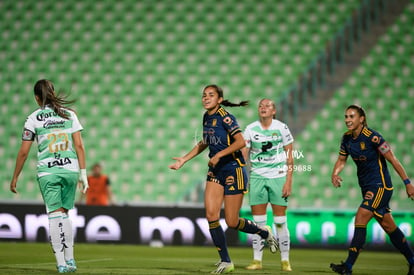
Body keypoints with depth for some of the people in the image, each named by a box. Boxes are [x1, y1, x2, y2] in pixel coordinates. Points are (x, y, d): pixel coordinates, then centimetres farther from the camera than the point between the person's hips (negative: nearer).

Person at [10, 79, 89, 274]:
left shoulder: (33, 119, -1)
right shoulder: (69, 114, 6)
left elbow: (23, 152, -1)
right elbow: (79, 145, 1)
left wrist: (15, 178, 8)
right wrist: (83, 173, 5)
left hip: (47, 172, -2)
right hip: (70, 169, 2)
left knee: (55, 216, 1)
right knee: (64, 214, 16)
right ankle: (70, 259, 14)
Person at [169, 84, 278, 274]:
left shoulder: (225, 117, -15)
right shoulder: (206, 118, 8)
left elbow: (241, 141, -26)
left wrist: (219, 155, -28)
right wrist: (183, 160, 22)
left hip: (233, 170, -7)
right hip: (215, 172, 7)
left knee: (231, 222, -3)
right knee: (211, 216, -6)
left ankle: (265, 233, 25)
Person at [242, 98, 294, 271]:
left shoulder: (282, 128, -1)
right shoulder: (251, 129, 3)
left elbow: (290, 157, 0)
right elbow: (243, 154, 3)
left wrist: (288, 182, -6)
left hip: (278, 177, -2)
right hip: (257, 177, 2)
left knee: (280, 221, -1)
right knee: (258, 220, 1)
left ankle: (285, 261, 6)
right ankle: (257, 260, 8)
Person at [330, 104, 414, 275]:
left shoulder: (372, 137, -19)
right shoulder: (347, 138, 3)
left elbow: (393, 160, -16)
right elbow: (341, 160, 16)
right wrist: (335, 173, -6)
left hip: (380, 186, -8)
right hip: (367, 187, 8)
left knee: (360, 219, -17)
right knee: (388, 226, 12)